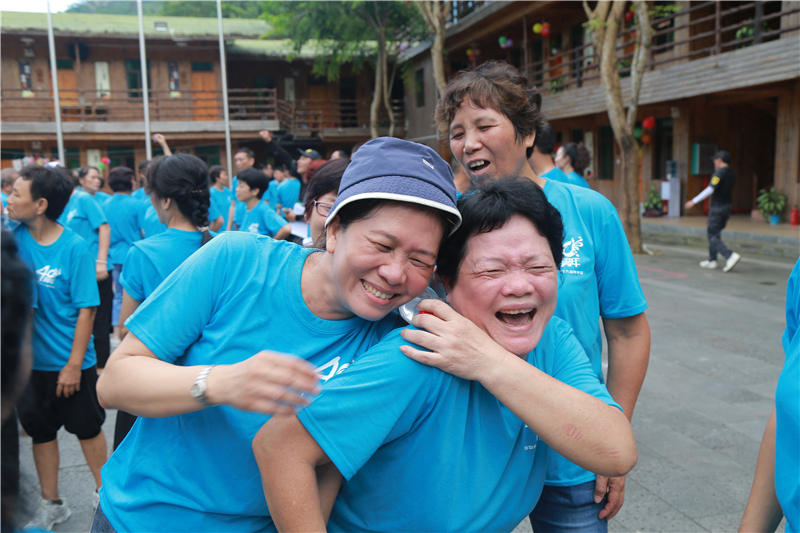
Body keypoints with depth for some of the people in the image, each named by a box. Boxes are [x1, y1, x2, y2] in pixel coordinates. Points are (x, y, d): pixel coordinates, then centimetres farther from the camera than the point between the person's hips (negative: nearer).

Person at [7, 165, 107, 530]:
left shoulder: (74, 248, -16)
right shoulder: (13, 237, -3)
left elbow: (86, 309, -15)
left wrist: (74, 363, -16)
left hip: (70, 362, -4)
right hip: (29, 359, 5)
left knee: (87, 429, 12)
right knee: (41, 430, 17)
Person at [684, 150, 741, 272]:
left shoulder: (720, 173, -15)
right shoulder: (732, 173, 10)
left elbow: (710, 190, -23)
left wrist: (694, 201, -22)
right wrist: (717, 168, 18)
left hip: (717, 208, -8)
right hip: (727, 207, 8)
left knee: (713, 236, -5)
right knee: (715, 233, 17)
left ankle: (730, 256, -20)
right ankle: (711, 260, 20)